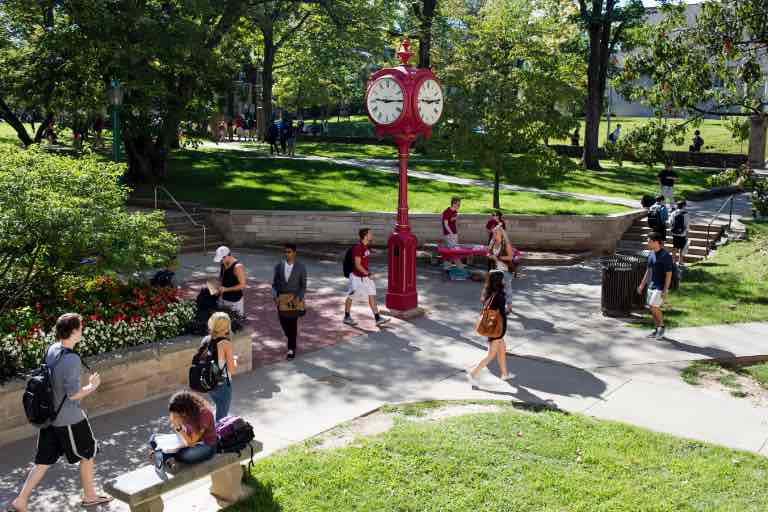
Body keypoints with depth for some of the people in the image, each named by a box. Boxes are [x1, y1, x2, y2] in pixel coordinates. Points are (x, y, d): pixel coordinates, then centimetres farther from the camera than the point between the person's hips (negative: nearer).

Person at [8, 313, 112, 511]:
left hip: (49, 415, 7)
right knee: (88, 454, 14)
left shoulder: (51, 350, 0)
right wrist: (92, 386, -7)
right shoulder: (71, 359, -25)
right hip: (69, 420, -7)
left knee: (44, 461, 17)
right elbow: (73, 394, -23)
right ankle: (89, 496, 29)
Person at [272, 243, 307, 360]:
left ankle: (291, 349, 9)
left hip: (294, 300, -3)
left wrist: (298, 298, -18)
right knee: (284, 323, 12)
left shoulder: (301, 267, -8)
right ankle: (292, 340, 41)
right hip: (281, 300, 3)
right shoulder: (278, 266, -1)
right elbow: (274, 284, 4)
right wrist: (275, 297, -12)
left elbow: (303, 286, -4)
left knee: (292, 324, -3)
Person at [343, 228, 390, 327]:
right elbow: (357, 265, -25)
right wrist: (368, 274, -26)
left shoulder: (367, 246, 4)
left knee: (372, 295, 2)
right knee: (351, 296, 8)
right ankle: (347, 317, 24)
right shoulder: (358, 247, -23)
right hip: (356, 276, -8)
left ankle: (377, 319, 2)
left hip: (365, 276, 8)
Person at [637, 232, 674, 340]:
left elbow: (669, 274, -16)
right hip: (652, 286, 8)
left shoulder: (665, 256, -16)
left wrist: (665, 291, -20)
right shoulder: (651, 255, 8)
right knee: (651, 308, 9)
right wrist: (642, 285, 17)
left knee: (654, 307, -14)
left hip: (661, 287, -8)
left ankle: (661, 326, 7)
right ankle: (658, 329, 21)